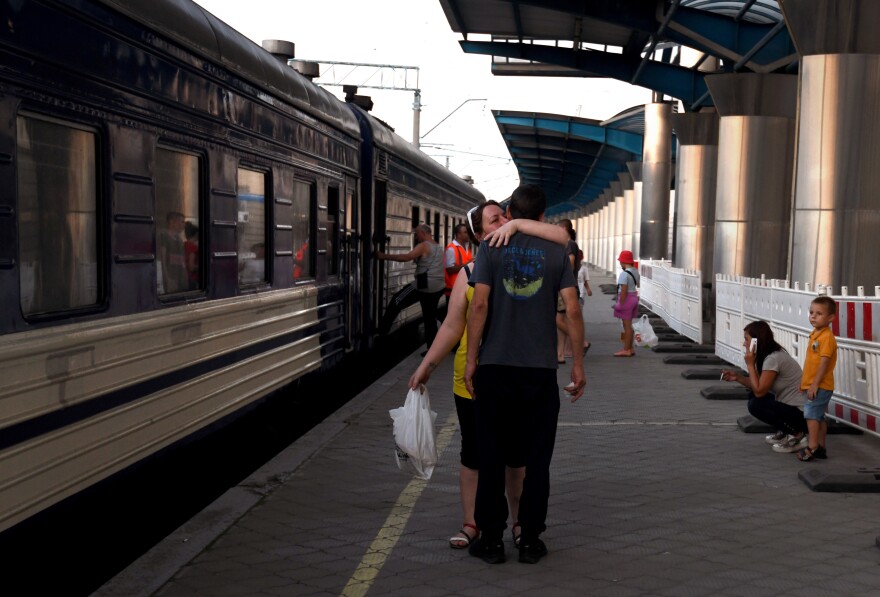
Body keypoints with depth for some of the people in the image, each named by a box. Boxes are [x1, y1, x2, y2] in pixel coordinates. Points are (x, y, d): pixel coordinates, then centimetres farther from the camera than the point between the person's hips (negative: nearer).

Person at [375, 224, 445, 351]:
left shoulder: (423, 246, -9)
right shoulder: (439, 248, 20)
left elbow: (407, 257, -22)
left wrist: (385, 256, -20)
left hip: (424, 285, -8)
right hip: (438, 287, 8)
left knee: (396, 302, 3)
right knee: (430, 317, 12)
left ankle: (381, 330, 3)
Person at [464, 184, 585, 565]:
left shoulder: (492, 250, 1)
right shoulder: (556, 253, 3)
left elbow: (479, 305, -7)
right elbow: (572, 310, -3)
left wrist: (471, 360, -1)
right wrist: (578, 363, 4)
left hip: (495, 366, 0)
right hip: (540, 368, 1)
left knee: (492, 455, 8)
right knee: (536, 457, 9)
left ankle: (491, 540, 12)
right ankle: (530, 540, 14)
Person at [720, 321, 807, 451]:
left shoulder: (773, 358, -22)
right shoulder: (770, 354, 8)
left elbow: (759, 391, -20)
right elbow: (758, 386, 10)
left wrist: (750, 364, -15)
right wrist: (737, 377, -1)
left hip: (801, 412, -10)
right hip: (788, 404, 10)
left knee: (755, 405, -17)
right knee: (752, 395, 12)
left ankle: (797, 434, -7)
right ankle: (784, 432, 15)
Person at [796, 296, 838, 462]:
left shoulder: (827, 337, -17)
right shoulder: (815, 334, 12)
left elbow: (824, 362, -22)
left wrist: (815, 384, -23)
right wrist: (804, 380, 22)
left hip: (820, 386, -10)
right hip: (812, 384, 10)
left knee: (811, 413, -11)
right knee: (818, 416, 14)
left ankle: (812, 447, -8)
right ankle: (821, 447, 21)